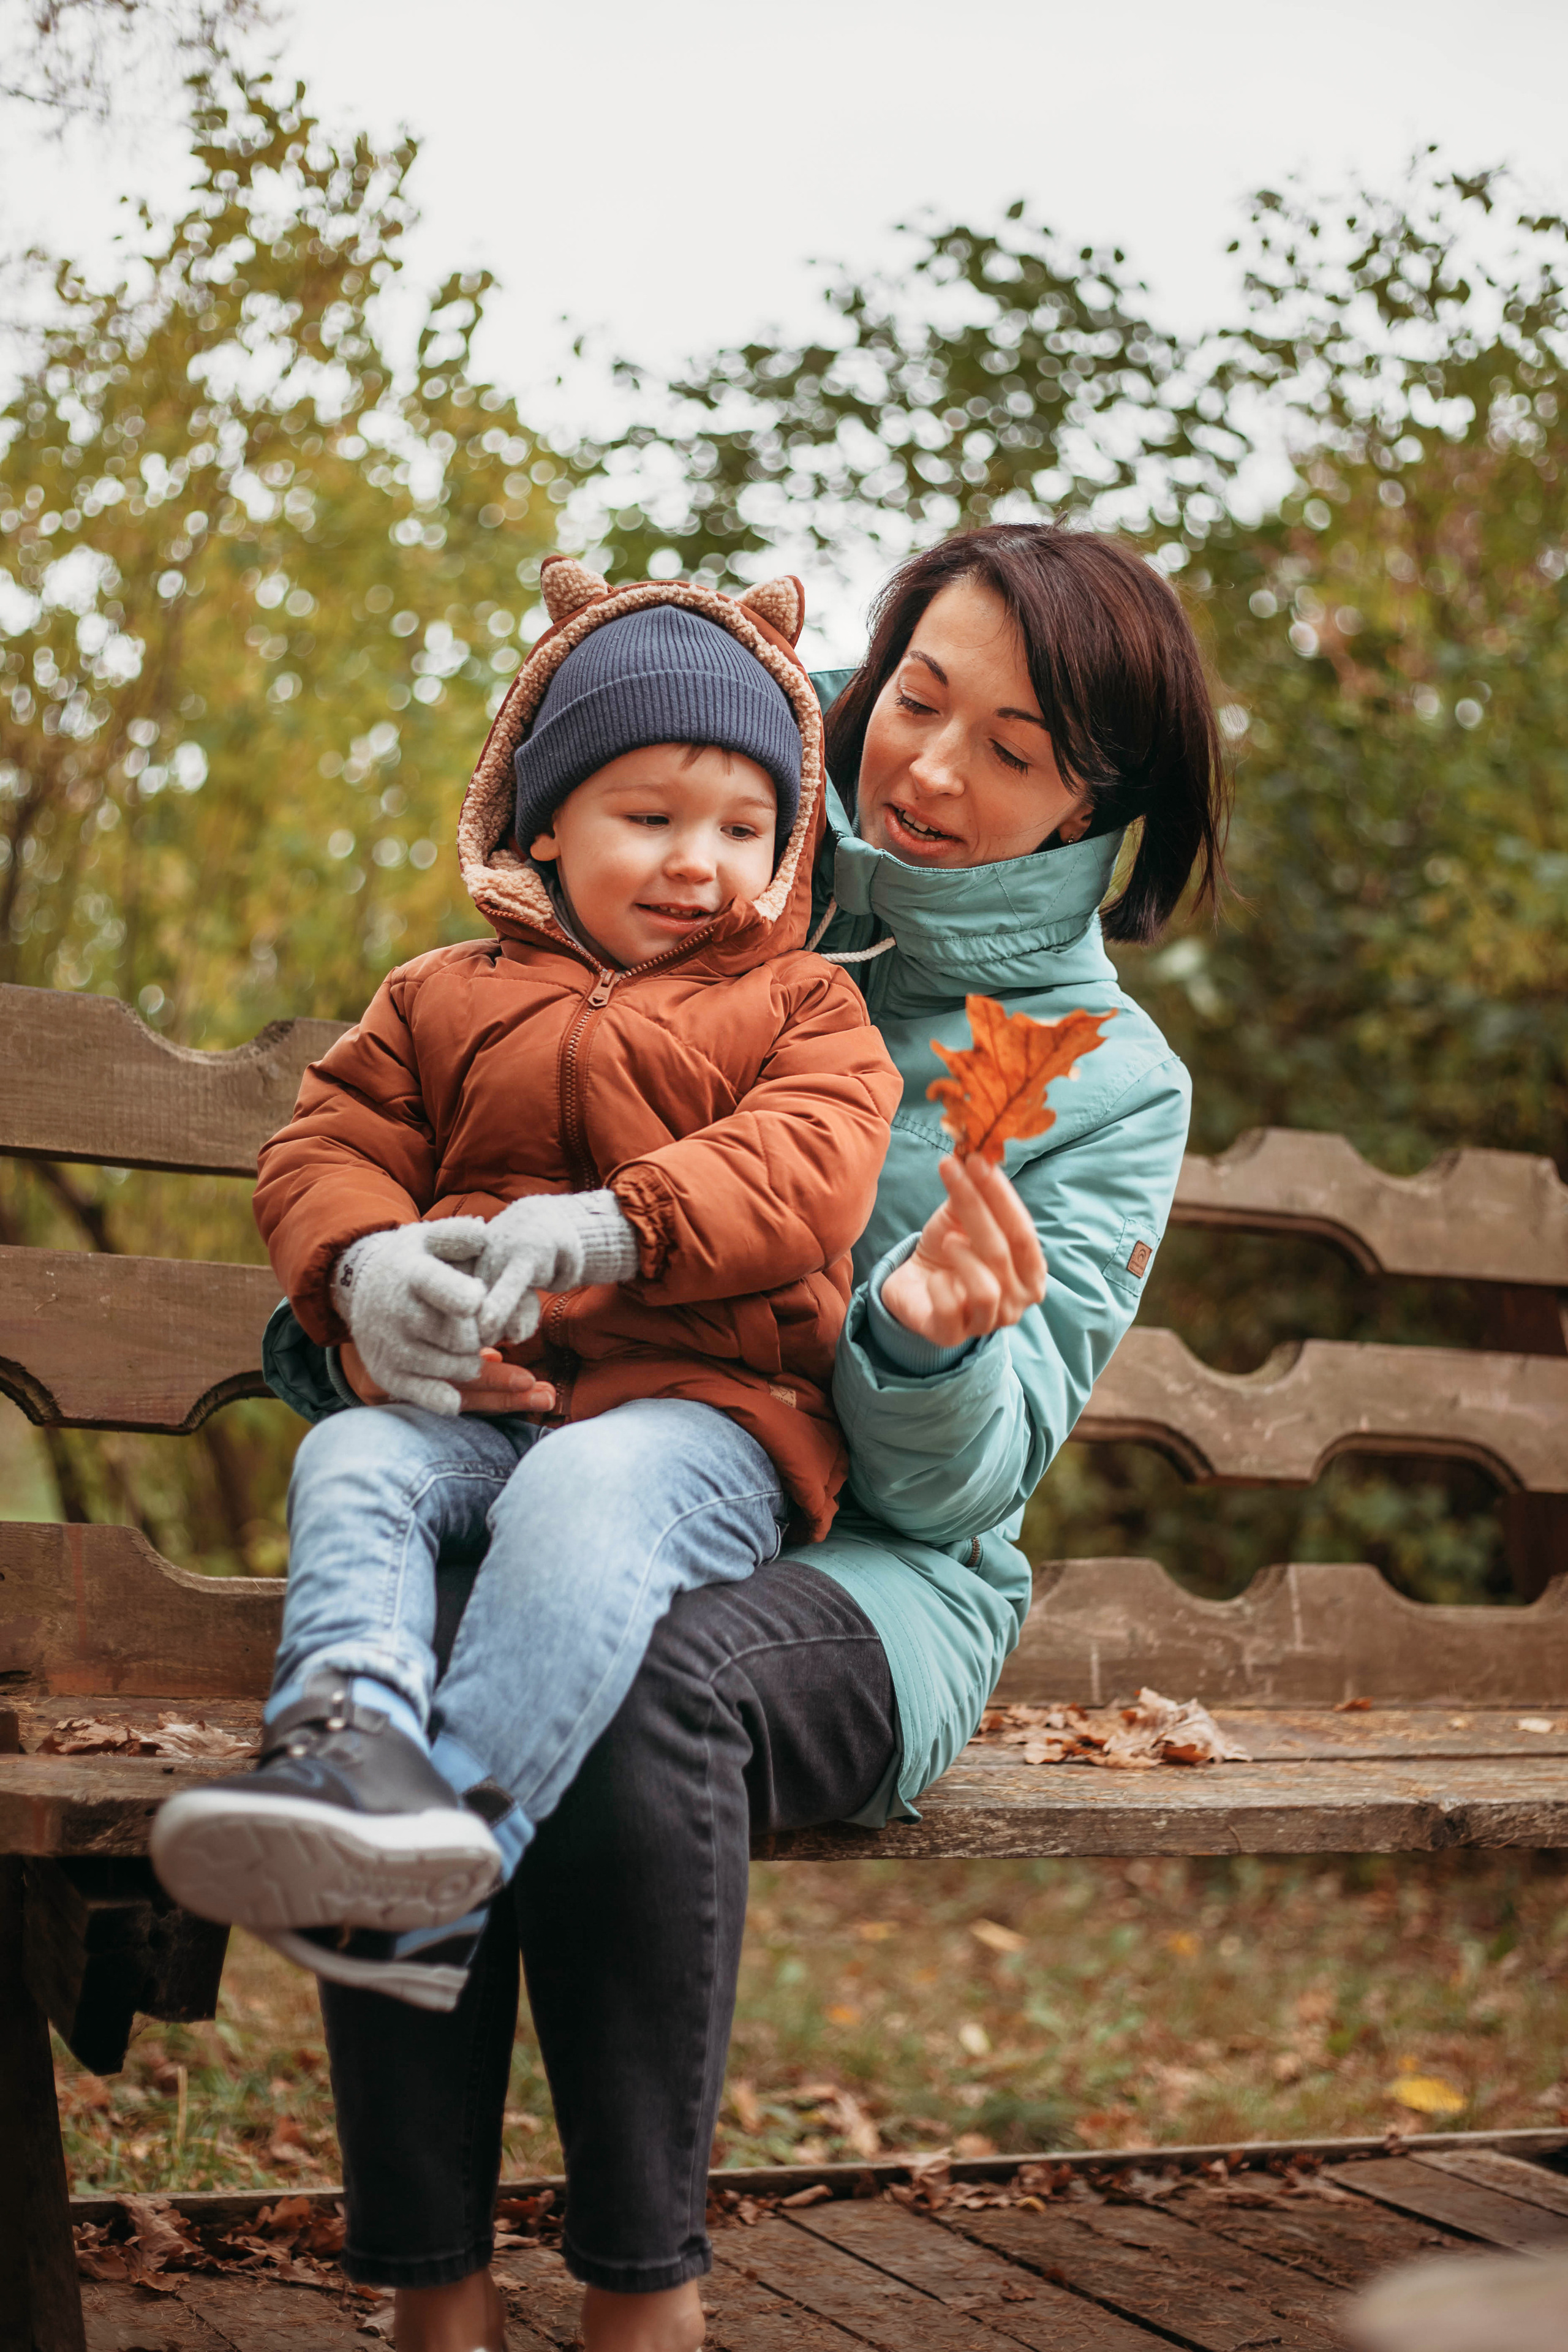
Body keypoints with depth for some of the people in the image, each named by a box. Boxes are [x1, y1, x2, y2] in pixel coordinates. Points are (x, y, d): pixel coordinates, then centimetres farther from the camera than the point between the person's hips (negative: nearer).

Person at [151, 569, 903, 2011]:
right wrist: (362, 1263, -12)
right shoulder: (445, 998, 23)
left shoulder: (801, 1006, 15)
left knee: (587, 1492, -36)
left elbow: (810, 1165, -5)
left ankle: (460, 1837, -48)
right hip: (472, 1396, 4)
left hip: (702, 1402, -3)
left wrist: (613, 1226, -23)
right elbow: (326, 1151, 14)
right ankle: (348, 1734, -50)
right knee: (349, 1463, -28)